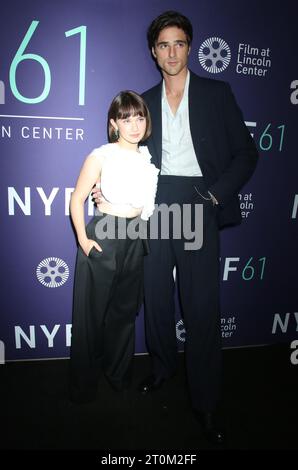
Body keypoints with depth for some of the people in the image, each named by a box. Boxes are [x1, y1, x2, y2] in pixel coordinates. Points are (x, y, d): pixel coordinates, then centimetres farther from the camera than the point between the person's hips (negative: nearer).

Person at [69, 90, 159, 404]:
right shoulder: (101, 156, -8)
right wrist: (83, 238, -12)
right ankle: (83, 386, 26)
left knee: (124, 310, 16)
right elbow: (77, 199, -5)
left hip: (135, 239, 4)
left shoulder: (149, 157, 5)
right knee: (91, 312, 6)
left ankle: (119, 375, 37)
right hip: (102, 236, -4)